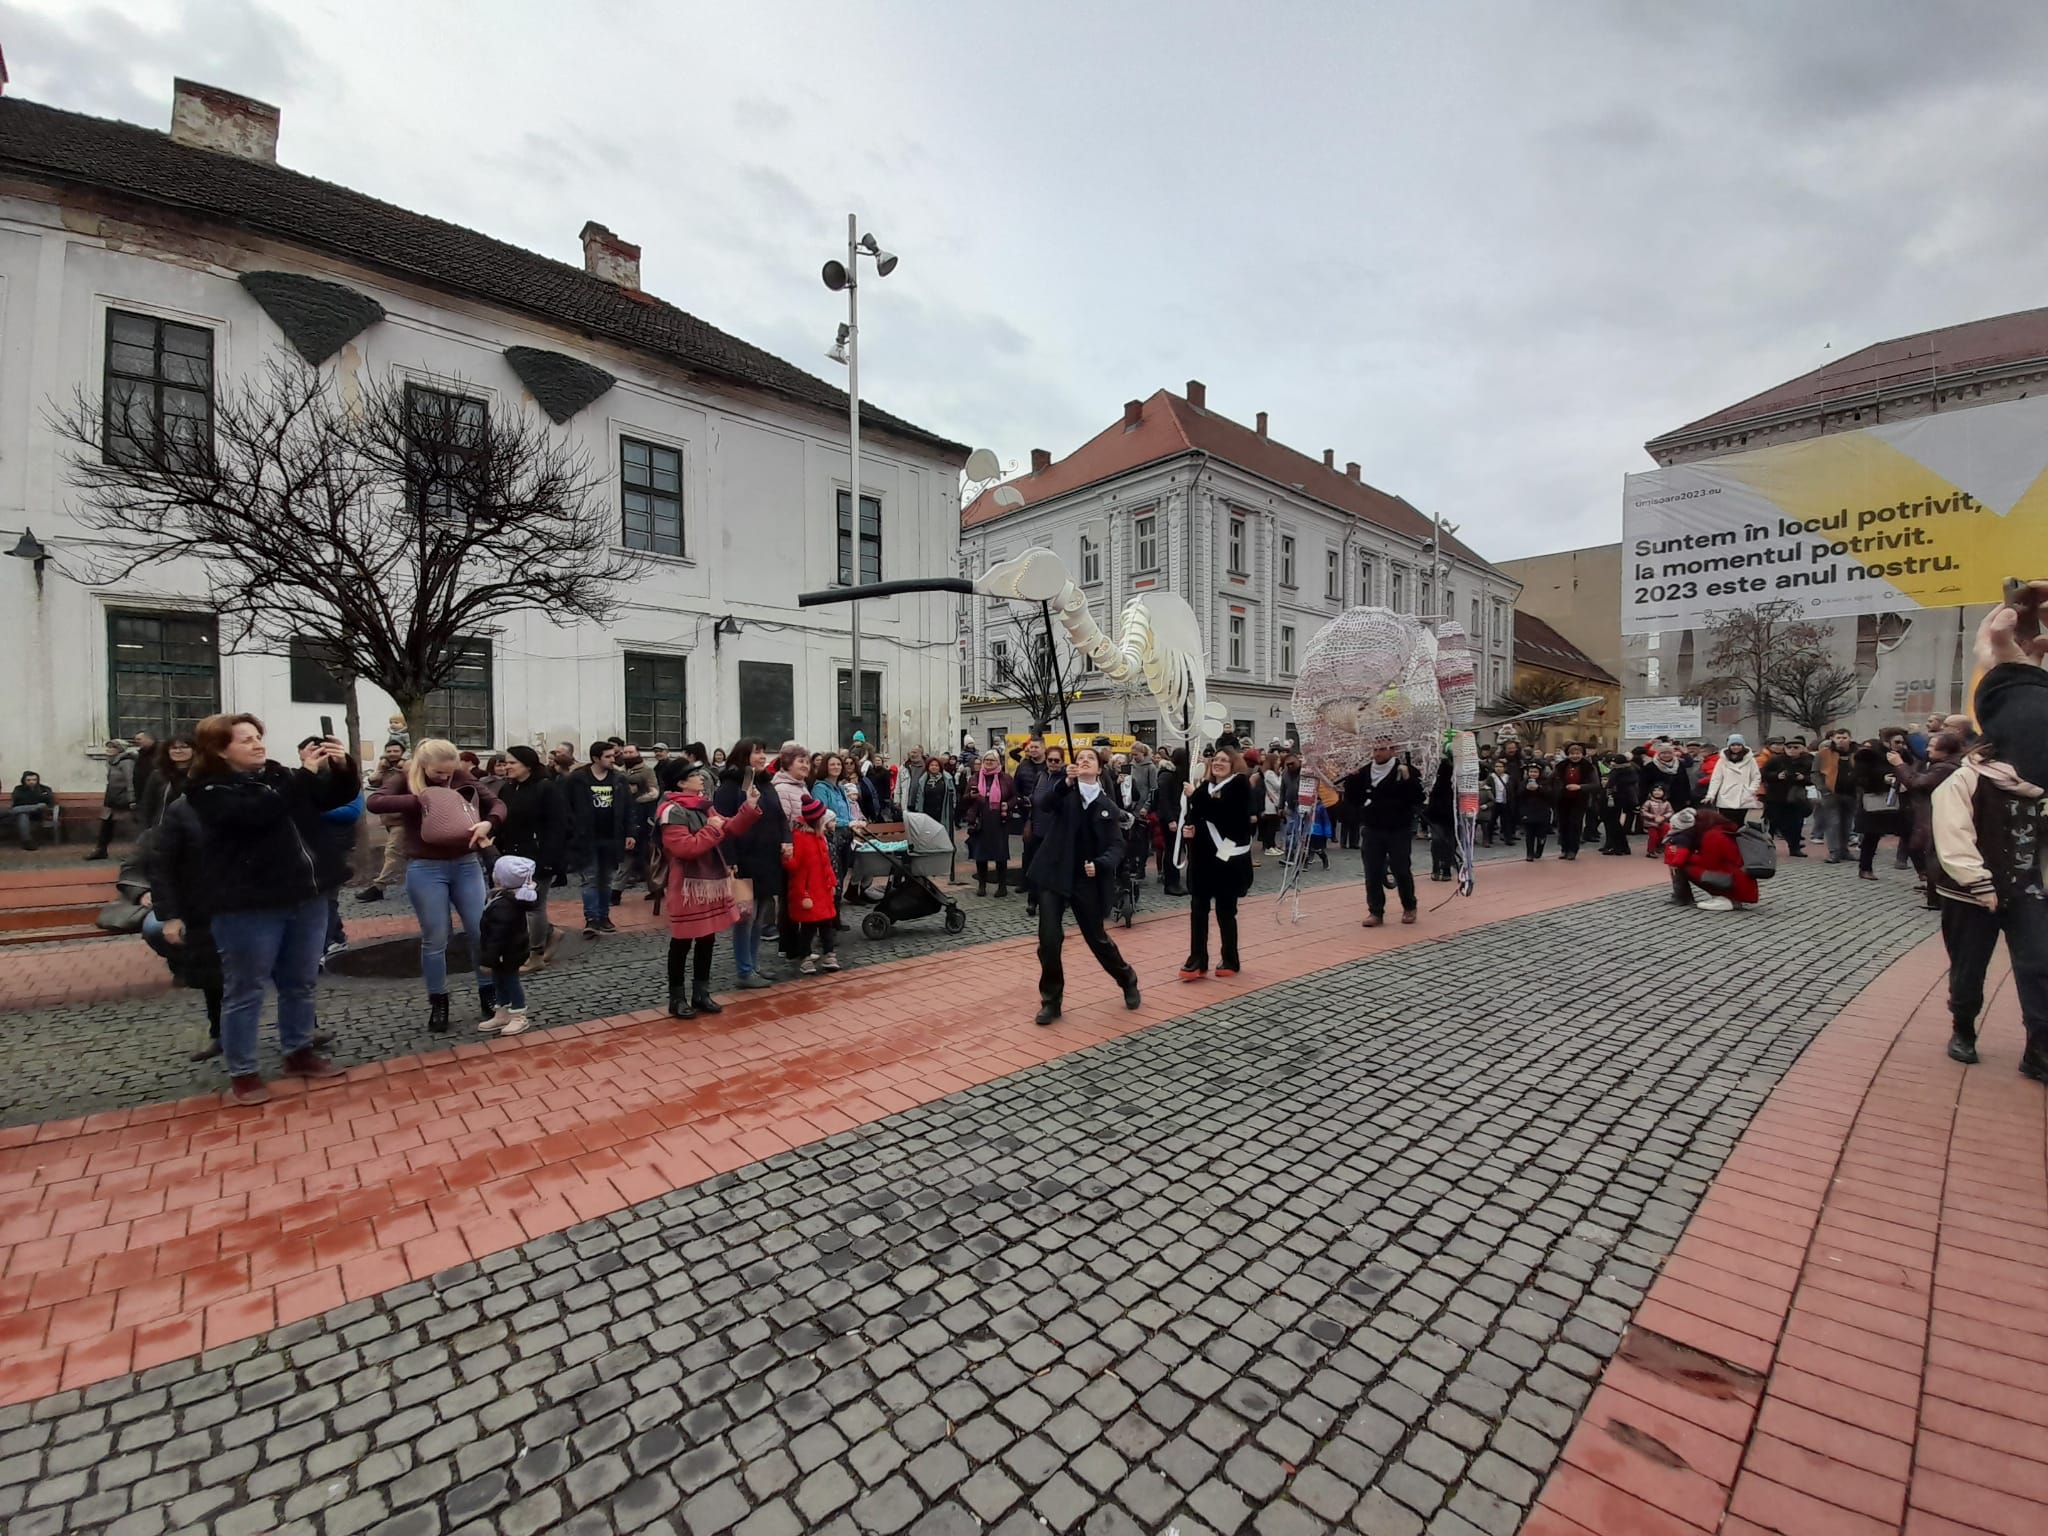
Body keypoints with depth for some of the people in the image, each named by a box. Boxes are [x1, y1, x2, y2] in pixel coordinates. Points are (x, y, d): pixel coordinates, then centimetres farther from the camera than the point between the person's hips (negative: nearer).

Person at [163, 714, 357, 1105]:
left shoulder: (278, 775, 10)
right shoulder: (210, 792, -8)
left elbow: (339, 796, 15)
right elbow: (258, 812, -27)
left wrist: (342, 767, -6)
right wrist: (305, 774, -25)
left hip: (305, 898, 6)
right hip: (247, 908, -6)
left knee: (300, 983, 16)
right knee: (244, 990, 5)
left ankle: (299, 1052, 30)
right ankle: (242, 1073, 16)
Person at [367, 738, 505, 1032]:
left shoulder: (462, 778, 3)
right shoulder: (405, 780, -3)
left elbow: (497, 804, 4)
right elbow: (375, 803, -20)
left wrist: (488, 822, -17)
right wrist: (421, 799, -26)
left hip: (466, 864, 2)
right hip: (425, 869, -2)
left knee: (482, 931, 4)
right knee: (435, 939, 5)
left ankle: (488, 997, 19)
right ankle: (438, 1004, 21)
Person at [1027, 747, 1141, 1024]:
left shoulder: (1107, 805, 5)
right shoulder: (1063, 790, 0)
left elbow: (1117, 846, 0)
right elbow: (1044, 803, -22)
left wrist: (1100, 864, -19)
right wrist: (1066, 781, -38)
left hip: (1087, 881, 1)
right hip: (1054, 876, -1)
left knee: (1097, 938, 11)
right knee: (1049, 939, -7)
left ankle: (1128, 980, 38)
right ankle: (1051, 1001, 11)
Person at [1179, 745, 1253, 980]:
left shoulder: (1239, 785, -6)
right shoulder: (1205, 785, 13)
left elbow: (1221, 812, -21)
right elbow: (1191, 816, 16)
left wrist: (1196, 796, -18)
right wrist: (1187, 829, -5)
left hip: (1227, 856, -6)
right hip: (1202, 855, 6)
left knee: (1225, 910, 5)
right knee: (1198, 907, 5)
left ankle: (1230, 961, 21)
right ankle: (1197, 960, 13)